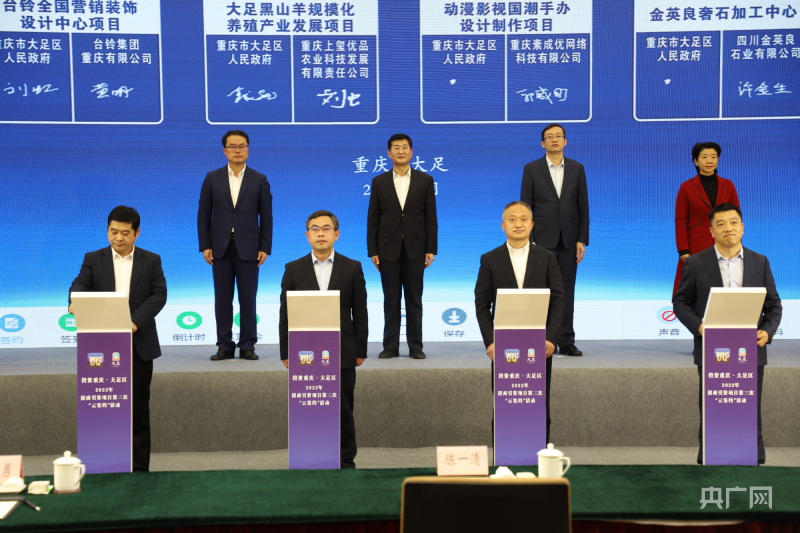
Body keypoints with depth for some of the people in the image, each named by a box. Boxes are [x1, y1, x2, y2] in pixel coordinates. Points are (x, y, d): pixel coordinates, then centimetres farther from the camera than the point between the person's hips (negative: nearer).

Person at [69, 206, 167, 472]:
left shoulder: (151, 260, 7)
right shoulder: (93, 259, 7)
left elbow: (159, 294, -2)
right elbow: (81, 284, -6)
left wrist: (136, 321, -17)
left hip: (139, 343, 0)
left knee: (139, 407, 4)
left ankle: (139, 467, 11)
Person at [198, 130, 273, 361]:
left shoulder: (259, 180, 4)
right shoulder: (212, 178, 6)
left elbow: (266, 217, 3)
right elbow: (204, 214, 5)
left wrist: (265, 248, -4)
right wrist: (205, 246, -2)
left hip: (248, 249, -1)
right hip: (221, 248, 1)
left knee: (248, 300, 2)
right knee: (222, 299, 4)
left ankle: (247, 346, 9)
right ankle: (225, 346, 11)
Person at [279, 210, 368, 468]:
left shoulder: (352, 268, 3)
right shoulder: (293, 269, 4)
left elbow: (360, 313, 4)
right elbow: (285, 314, 4)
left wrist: (360, 351, 2)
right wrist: (286, 353, 0)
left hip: (342, 353, 0)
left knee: (343, 412, 5)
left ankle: (346, 462, 17)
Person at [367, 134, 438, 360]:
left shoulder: (425, 180, 5)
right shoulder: (379, 182, 6)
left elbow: (430, 217, 3)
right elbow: (373, 219, 4)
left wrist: (431, 249, -3)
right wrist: (372, 251, -2)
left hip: (414, 249, 0)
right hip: (388, 250, 0)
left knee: (414, 300, 4)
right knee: (391, 301, 5)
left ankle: (415, 346, 11)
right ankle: (390, 346, 11)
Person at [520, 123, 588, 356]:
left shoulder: (577, 168, 8)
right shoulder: (532, 169, 2)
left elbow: (583, 206, 7)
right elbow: (526, 206, 0)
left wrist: (582, 240, -1)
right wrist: (529, 240, -8)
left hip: (568, 240, 2)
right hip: (542, 239, -2)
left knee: (566, 292, 4)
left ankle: (566, 341, 9)